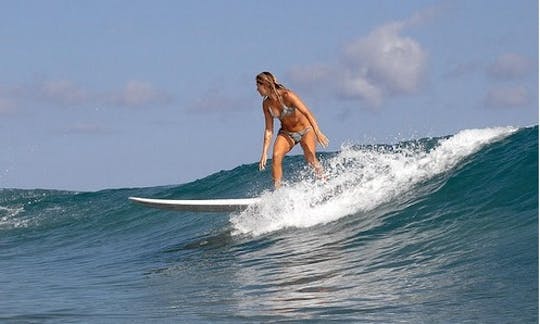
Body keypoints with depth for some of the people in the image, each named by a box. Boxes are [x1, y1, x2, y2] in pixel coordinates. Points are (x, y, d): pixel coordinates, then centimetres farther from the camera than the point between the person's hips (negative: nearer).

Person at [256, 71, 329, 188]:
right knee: (276, 156, -20)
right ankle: (277, 189, -17)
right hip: (287, 133, 5)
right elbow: (269, 130, -2)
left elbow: (307, 113, -27)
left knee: (310, 159, -23)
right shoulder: (266, 104, -7)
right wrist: (264, 153, -7)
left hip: (305, 129, -4)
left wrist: (318, 132, -35)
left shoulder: (286, 95, -25)